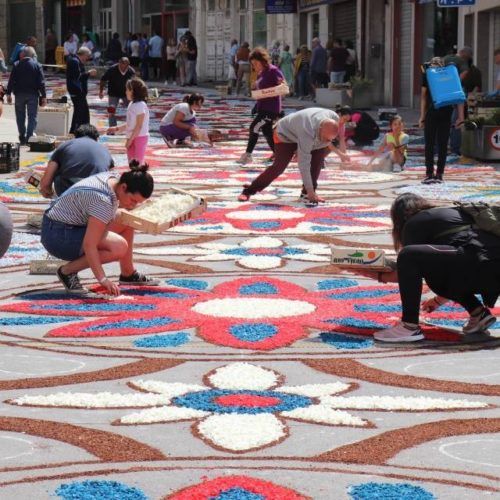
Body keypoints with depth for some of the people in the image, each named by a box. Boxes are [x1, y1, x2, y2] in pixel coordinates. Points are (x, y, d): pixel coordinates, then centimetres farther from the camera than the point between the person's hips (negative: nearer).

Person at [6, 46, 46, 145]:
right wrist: (43, 96, -2)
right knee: (32, 116, 3)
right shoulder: (37, 65, -4)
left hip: (19, 94, 2)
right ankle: (29, 138, -6)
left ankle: (22, 138, 15)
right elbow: (41, 82, -6)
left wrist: (9, 94, 5)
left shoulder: (16, 65, -1)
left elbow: (11, 80, -1)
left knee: (20, 116, 12)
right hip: (32, 94, -1)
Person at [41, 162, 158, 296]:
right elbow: (89, 245, -33)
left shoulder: (115, 178, -2)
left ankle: (128, 274, 19)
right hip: (58, 236, -10)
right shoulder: (103, 200, -30)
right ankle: (67, 270, -12)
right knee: (119, 247, -26)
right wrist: (102, 279, -34)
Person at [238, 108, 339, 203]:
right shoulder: (307, 132, -45)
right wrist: (310, 191, -41)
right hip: (285, 135, -7)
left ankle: (306, 193, -7)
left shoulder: (334, 118, -26)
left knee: (319, 154, -16)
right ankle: (248, 191, -9)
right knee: (279, 167, -20)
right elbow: (304, 164, -41)